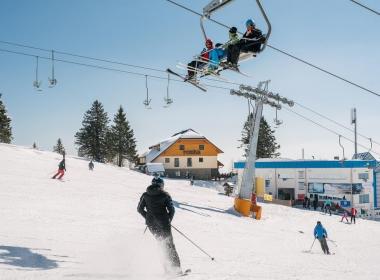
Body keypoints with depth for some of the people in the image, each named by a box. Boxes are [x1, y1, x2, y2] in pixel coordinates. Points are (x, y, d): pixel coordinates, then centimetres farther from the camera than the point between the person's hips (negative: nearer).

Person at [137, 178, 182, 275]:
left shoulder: (145, 195, 7)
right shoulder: (165, 195, -2)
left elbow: (140, 209, 8)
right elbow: (171, 210, -6)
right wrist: (169, 220, 9)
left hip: (151, 223, 3)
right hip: (163, 222, -3)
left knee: (162, 243, 17)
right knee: (169, 244, 6)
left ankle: (167, 268, 12)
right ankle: (176, 267, -1)